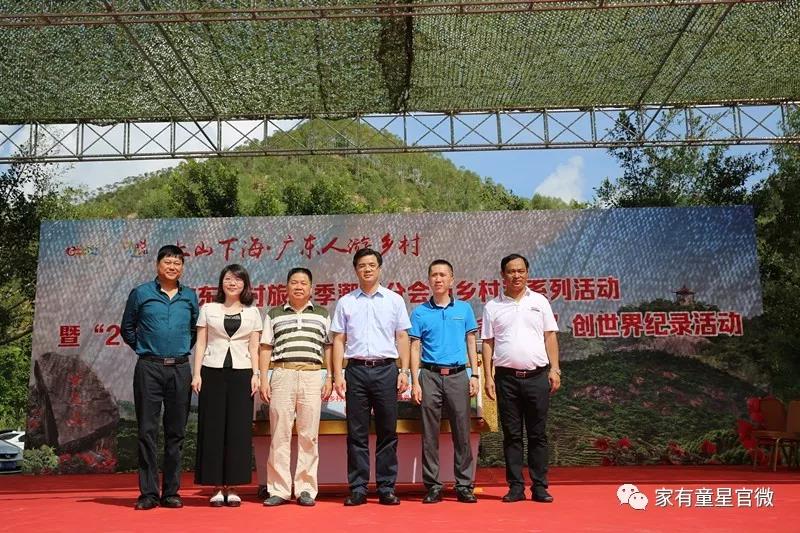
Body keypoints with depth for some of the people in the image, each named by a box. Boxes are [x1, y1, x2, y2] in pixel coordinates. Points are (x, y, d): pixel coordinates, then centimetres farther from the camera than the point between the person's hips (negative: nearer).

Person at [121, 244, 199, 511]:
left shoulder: (190, 297, 10)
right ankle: (148, 492, 5)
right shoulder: (141, 293, 5)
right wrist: (143, 348, 8)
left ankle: (171, 491, 13)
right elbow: (127, 328, 13)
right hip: (149, 368, -2)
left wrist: (184, 350, 11)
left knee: (176, 432, 5)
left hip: (180, 369, 2)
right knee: (147, 430, -1)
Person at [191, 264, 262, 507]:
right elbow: (200, 344, 6)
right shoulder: (208, 309, 8)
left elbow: (254, 348, 10)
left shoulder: (252, 312, 11)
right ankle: (217, 487, 8)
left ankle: (232, 487, 9)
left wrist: (255, 374, 0)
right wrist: (197, 373, -3)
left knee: (238, 429, 0)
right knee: (213, 427, 0)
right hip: (213, 372, 0)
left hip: (241, 373, 1)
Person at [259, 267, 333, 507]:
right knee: (279, 434, 0)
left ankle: (306, 488, 9)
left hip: (313, 376, 0)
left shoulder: (322, 314, 15)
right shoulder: (274, 314, 14)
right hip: (282, 375, 0)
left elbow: (328, 347, 13)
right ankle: (279, 489, 7)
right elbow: (266, 348, 10)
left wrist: (329, 378, 5)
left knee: (309, 435, 1)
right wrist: (263, 379, 2)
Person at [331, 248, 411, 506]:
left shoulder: (394, 300, 9)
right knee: (357, 433, 3)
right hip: (356, 369, 0)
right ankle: (358, 489, 11)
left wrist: (404, 371, 0)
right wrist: (337, 374, -1)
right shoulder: (345, 302, 9)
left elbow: (402, 337, 8)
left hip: (386, 369, 0)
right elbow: (339, 340, 8)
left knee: (387, 432, 3)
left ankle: (387, 488, 11)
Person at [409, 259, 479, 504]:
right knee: (430, 434, 2)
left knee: (462, 432, 2)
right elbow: (415, 348, 5)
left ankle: (464, 485, 11)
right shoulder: (420, 312, 6)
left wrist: (474, 375, 3)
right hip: (430, 376, 0)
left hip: (458, 375, 1)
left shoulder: (464, 309, 9)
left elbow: (471, 344, 11)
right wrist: (415, 382, -2)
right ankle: (432, 486, 11)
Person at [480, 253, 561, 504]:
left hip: (537, 376, 0)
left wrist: (555, 369, -1)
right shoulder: (492, 306, 8)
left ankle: (540, 487, 11)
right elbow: (487, 343, 6)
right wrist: (487, 376, 0)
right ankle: (516, 487, 13)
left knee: (538, 434, 4)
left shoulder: (539, 301, 9)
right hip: (506, 377, 0)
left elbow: (550, 337, 8)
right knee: (511, 435, 5)